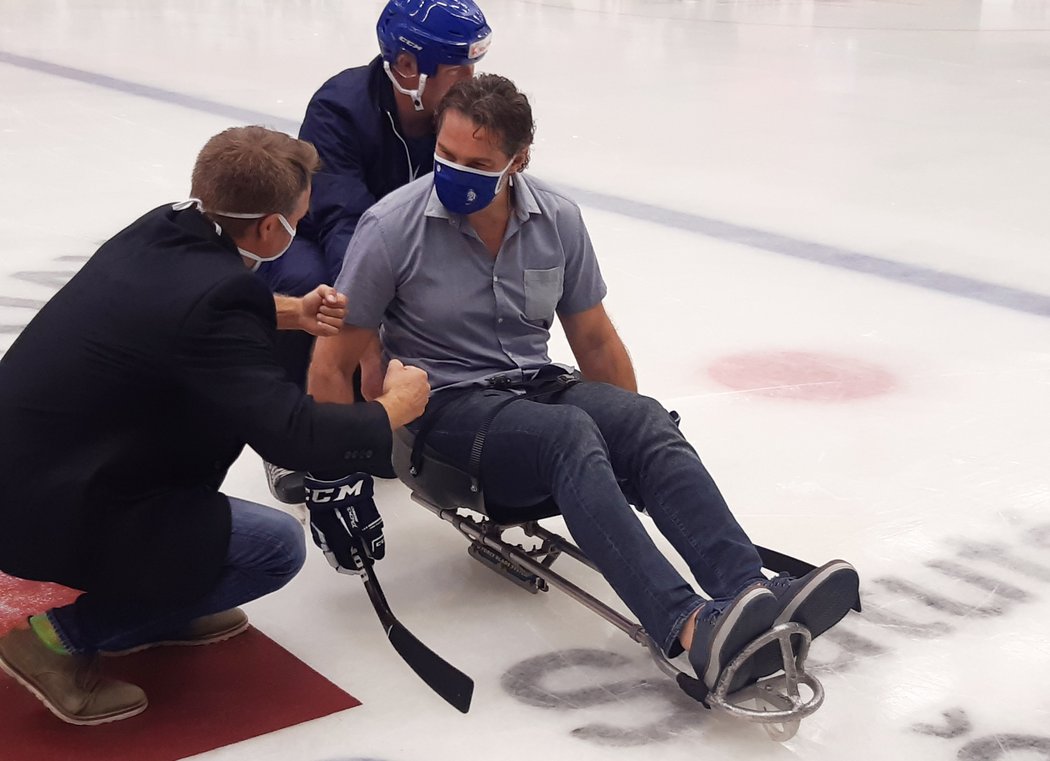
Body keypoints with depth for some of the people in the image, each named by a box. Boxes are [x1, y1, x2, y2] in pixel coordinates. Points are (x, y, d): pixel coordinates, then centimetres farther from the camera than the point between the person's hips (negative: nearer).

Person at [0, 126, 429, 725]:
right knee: (279, 547, -5)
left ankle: (159, 607, 25)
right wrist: (392, 410, -7)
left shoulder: (161, 229, -1)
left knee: (232, 402, 18)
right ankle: (62, 631, 0)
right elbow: (293, 436, -25)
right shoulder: (213, 301, -26)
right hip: (52, 516, -9)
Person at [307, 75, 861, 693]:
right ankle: (690, 629, -52)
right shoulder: (393, 228, -10)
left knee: (646, 418, -26)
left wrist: (635, 437, 12)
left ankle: (753, 593, -44)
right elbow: (332, 365, -6)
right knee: (569, 433, -35)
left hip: (539, 388, 5)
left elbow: (595, 340, 12)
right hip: (450, 406, -4)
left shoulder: (558, 220, 2)